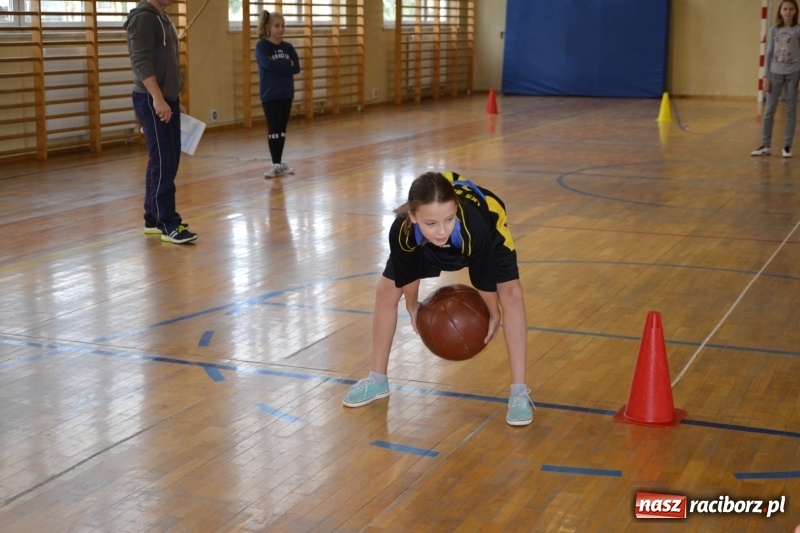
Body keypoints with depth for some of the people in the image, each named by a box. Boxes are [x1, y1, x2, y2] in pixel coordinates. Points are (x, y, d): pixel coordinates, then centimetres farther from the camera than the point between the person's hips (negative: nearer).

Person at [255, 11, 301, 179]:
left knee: (282, 129, 8)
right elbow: (268, 64, -20)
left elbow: (296, 68, -3)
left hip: (286, 93, 4)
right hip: (270, 95, -4)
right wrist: (287, 65, -10)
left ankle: (280, 163, 14)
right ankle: (275, 164, 1)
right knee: (273, 129, -3)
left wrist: (279, 67, -13)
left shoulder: (288, 47, 9)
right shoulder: (262, 45, -4)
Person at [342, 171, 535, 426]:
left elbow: (483, 278, -27)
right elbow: (407, 273, -16)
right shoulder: (402, 231, -41)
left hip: (487, 234, -2)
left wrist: (494, 313, -11)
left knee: (511, 294, -20)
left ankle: (519, 392, -11)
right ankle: (377, 380, 17)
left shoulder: (474, 227, -47)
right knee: (386, 290, 0)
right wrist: (412, 306, 0)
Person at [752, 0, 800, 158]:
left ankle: (787, 146, 9)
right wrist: (766, 76, 3)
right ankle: (765, 145, 8)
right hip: (776, 73, 2)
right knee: (769, 110, 2)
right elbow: (769, 53, 8)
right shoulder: (774, 30, 6)